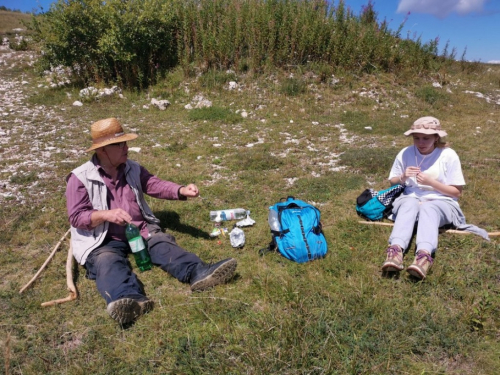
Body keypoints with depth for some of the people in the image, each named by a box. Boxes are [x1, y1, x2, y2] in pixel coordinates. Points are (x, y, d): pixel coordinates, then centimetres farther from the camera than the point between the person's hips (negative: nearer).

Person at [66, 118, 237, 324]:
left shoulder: (133, 169, 13)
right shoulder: (80, 178, -4)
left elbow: (155, 185, 4)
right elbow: (76, 217, -8)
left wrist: (181, 191, -15)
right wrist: (106, 215, -26)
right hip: (103, 240, -4)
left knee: (162, 244, -23)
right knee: (108, 262, -34)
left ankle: (198, 273, -48)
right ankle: (128, 299, -65)